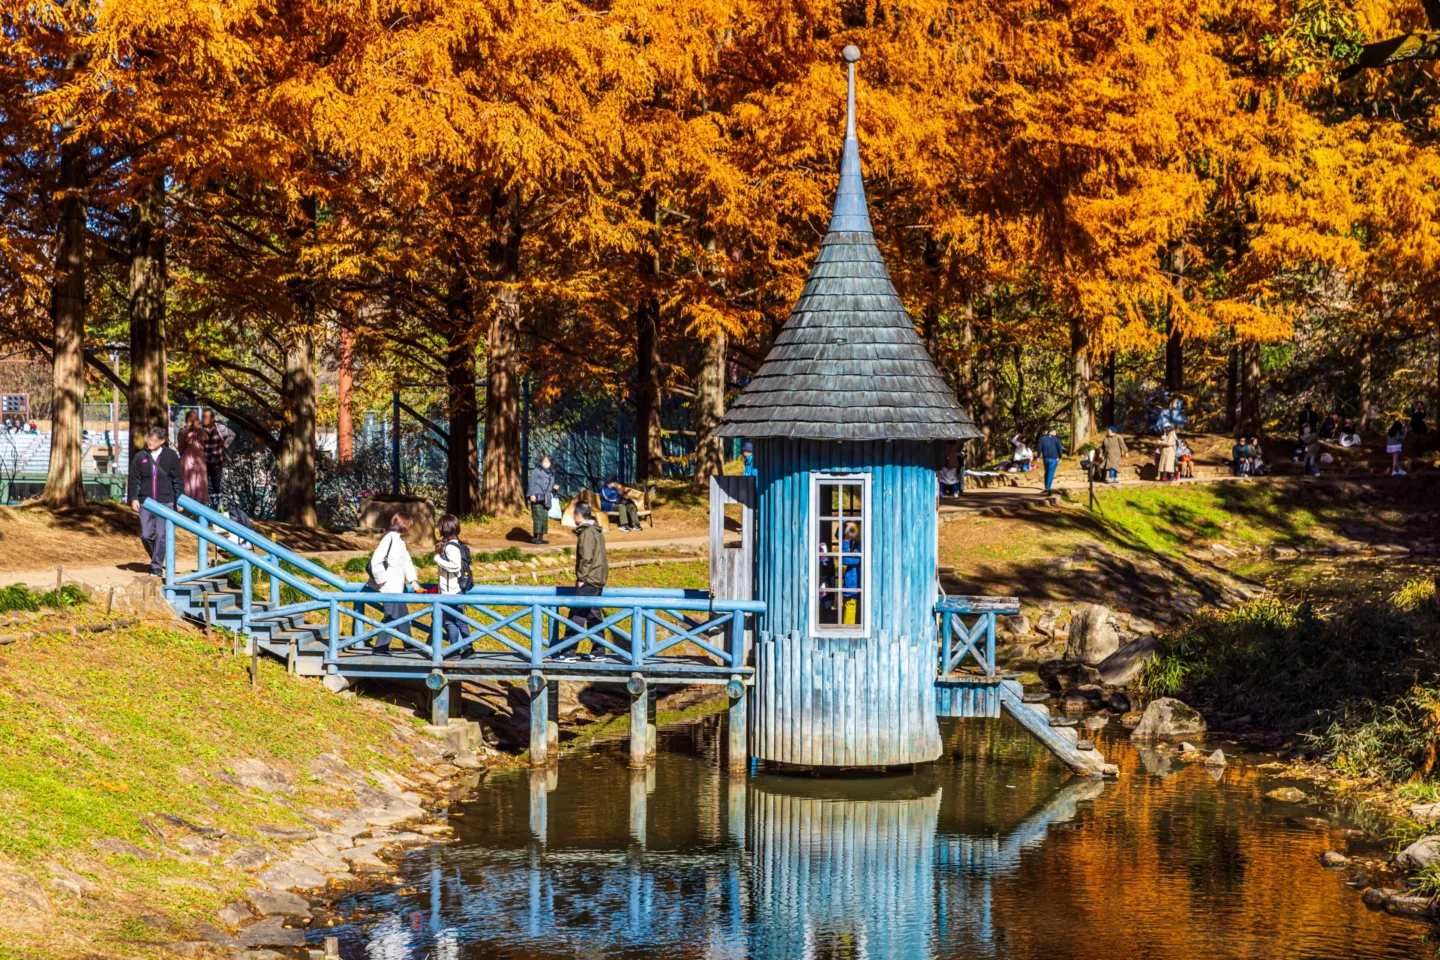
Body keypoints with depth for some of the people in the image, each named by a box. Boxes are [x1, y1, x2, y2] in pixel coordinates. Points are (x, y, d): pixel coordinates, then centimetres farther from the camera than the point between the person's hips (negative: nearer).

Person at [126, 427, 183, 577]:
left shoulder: (170, 456, 1)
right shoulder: (140, 457, 5)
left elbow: (177, 479, 5)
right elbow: (134, 479, 7)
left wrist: (179, 500, 3)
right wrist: (133, 498, -2)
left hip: (165, 502, -2)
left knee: (161, 535, -5)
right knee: (146, 535, 0)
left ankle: (157, 567, 3)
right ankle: (157, 559, 25)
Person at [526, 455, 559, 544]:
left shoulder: (551, 474, 21)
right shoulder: (536, 471, 3)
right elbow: (531, 483, -6)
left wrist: (555, 488, 2)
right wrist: (532, 494, -18)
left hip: (545, 500, 6)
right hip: (536, 499, -6)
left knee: (545, 518, 3)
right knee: (538, 517, -13)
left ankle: (541, 538, 8)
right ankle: (535, 537, -13)